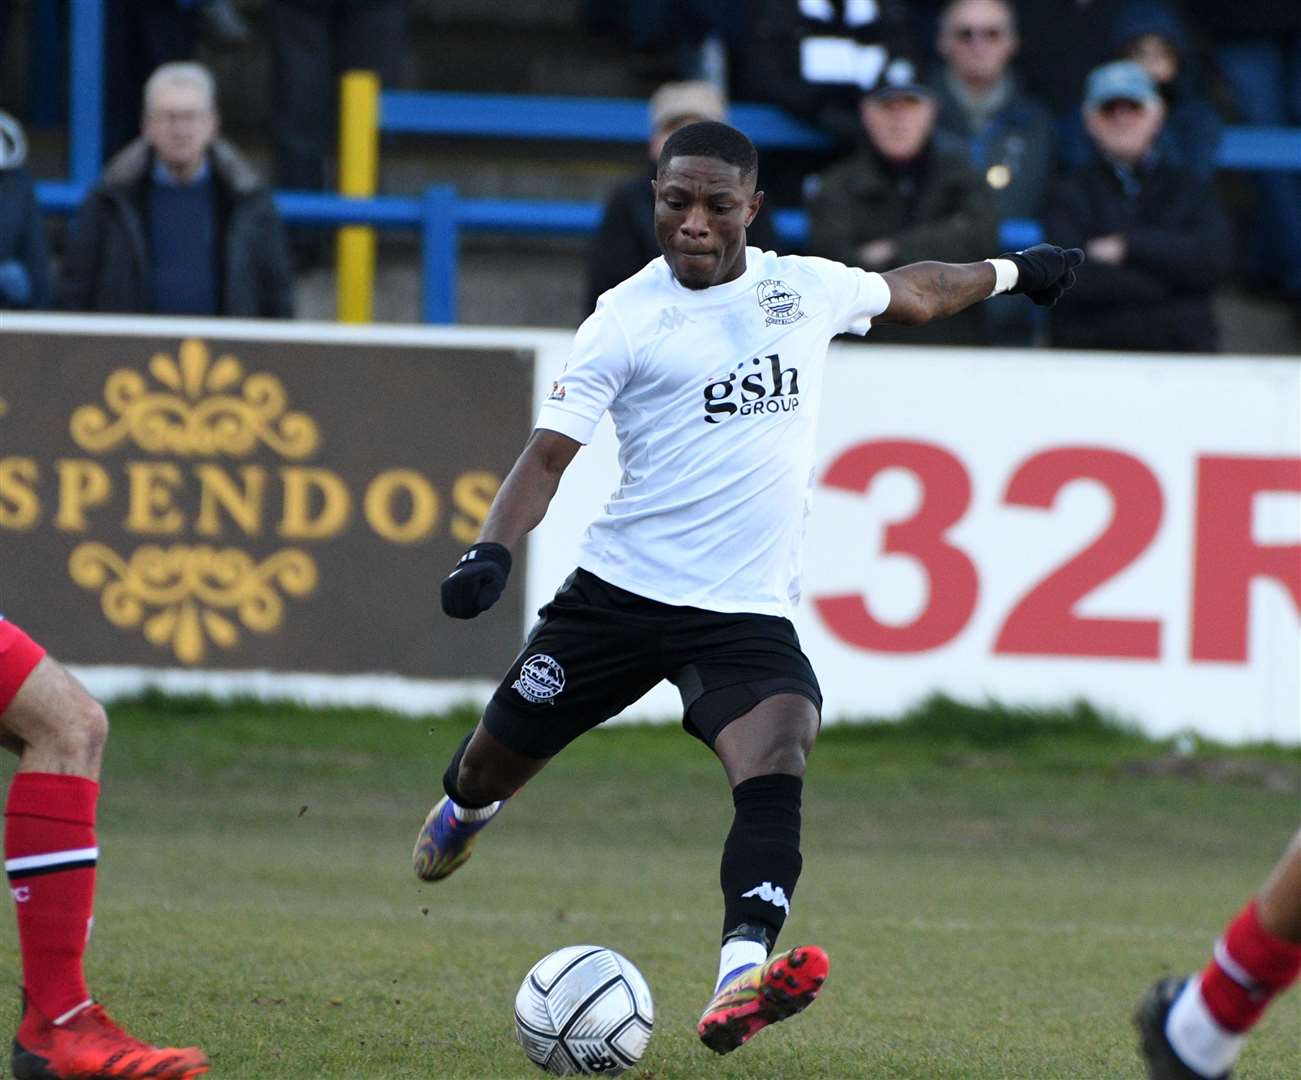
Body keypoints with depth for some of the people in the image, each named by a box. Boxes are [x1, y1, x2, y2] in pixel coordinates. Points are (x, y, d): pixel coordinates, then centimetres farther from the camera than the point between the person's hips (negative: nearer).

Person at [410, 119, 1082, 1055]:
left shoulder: (806, 289, 6)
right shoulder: (627, 319, -4)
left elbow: (915, 292, 28)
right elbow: (551, 450, -8)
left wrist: (1011, 270, 39)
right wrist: (494, 550, -23)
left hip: (747, 613, 1)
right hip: (619, 591, -1)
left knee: (778, 751, -28)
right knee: (491, 767, 9)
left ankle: (741, 983, -43)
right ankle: (467, 809, 49)